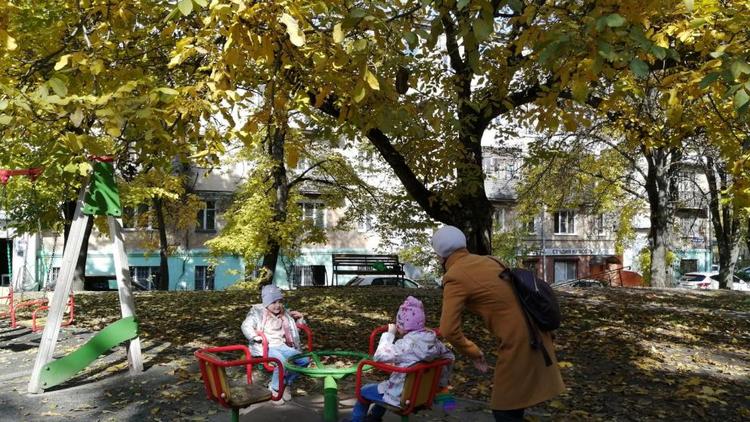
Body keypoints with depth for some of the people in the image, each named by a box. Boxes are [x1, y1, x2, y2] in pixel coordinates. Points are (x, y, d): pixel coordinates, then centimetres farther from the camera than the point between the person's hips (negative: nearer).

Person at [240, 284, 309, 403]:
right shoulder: (257, 312, 3)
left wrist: (300, 318, 12)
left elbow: (295, 329, 32)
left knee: (304, 360, -13)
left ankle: (284, 383, 3)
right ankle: (274, 388, -11)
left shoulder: (284, 314, 19)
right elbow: (246, 326, -10)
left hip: (281, 346, 6)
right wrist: (257, 337, -25)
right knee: (282, 361, -35)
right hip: (265, 347, -6)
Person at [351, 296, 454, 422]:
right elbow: (449, 357, 7)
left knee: (364, 391, 19)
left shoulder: (407, 344, -30)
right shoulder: (433, 340, -9)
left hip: (401, 397, -7)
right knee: (385, 385, 36)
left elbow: (379, 356, -27)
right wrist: (442, 382, 18)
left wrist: (390, 334, -15)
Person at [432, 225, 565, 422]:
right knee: (512, 402, 23)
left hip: (518, 340, -8)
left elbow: (448, 330, -16)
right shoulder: (486, 261, 12)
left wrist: (472, 352, 0)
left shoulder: (455, 277, -11)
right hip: (533, 331, 8)